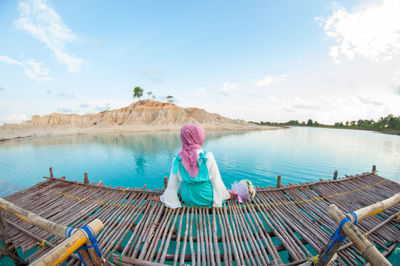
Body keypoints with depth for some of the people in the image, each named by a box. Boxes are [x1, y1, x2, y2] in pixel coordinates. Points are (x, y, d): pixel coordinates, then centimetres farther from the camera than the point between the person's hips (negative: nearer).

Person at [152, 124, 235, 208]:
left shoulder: (177, 159, -15)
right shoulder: (208, 156, -20)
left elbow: (172, 184, -5)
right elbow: (216, 181, -11)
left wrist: (163, 198, 14)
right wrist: (226, 195, 7)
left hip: (187, 199, 2)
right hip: (206, 199, -1)